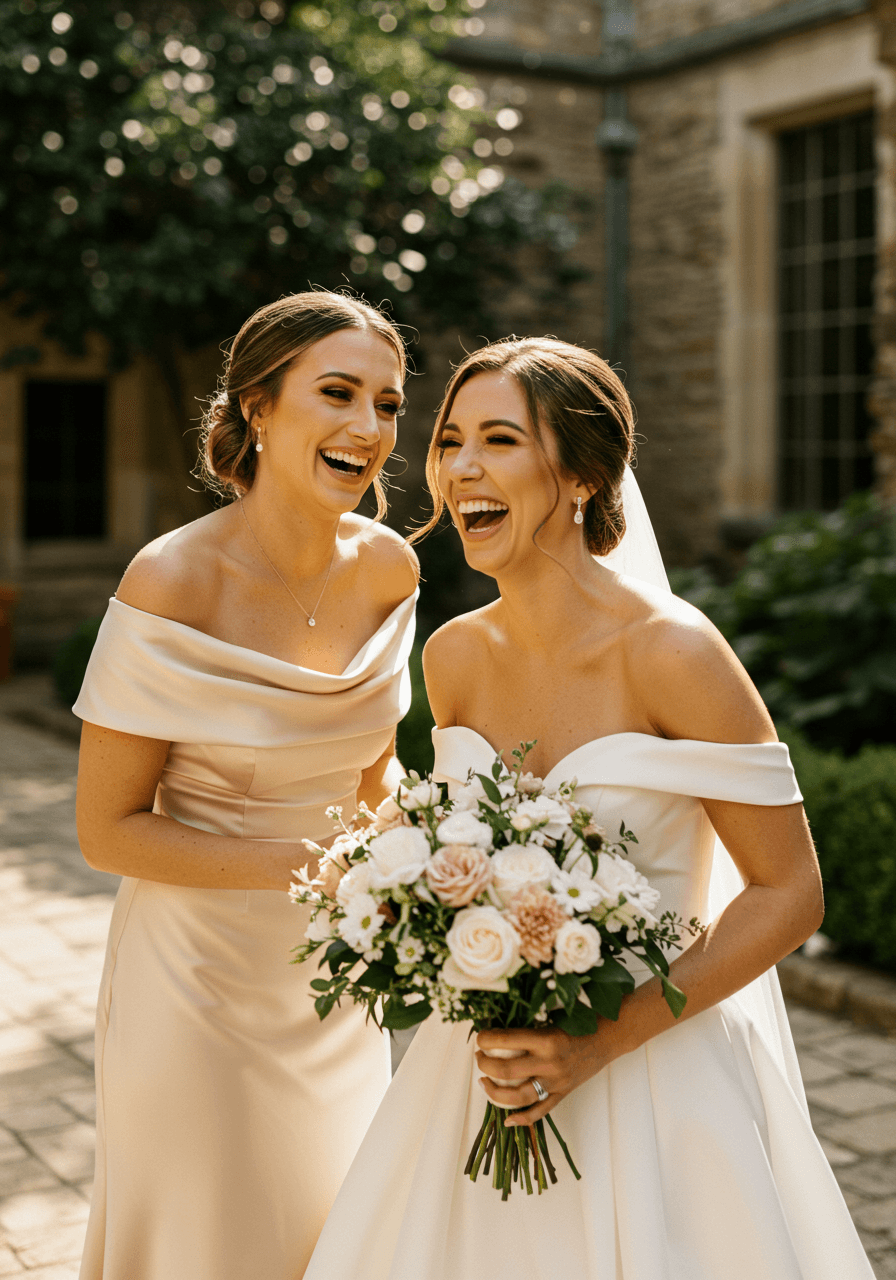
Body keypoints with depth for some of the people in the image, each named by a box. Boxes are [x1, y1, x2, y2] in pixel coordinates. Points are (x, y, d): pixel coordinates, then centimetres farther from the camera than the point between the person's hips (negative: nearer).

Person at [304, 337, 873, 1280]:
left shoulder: (672, 653, -18)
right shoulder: (452, 656, -2)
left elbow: (787, 894, -13)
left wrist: (601, 1044, -17)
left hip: (651, 1077, -5)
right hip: (488, 1072, 5)